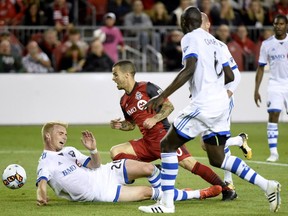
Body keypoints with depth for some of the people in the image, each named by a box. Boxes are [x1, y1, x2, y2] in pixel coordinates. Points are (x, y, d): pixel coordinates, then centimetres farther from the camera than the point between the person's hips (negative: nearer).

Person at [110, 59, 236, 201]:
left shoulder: (146, 88, -6)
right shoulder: (124, 102, 13)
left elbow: (169, 106, -6)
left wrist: (154, 119, -19)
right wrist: (120, 125, 4)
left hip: (163, 136, -7)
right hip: (147, 142, 7)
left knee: (188, 163, -19)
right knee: (115, 152, -4)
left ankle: (226, 190, -14)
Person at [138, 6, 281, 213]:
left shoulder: (190, 38, -5)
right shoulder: (213, 41, 19)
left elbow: (189, 69, -21)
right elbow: (229, 76, 19)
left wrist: (162, 96, -22)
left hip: (203, 104, -8)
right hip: (221, 102, 8)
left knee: (167, 144, 2)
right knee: (217, 159, 17)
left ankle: (167, 203, -2)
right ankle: (267, 185, 7)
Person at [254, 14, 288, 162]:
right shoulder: (267, 44, 2)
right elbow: (261, 68, 7)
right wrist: (256, 90, 3)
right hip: (275, 84, 0)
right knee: (273, 115, -11)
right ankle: (273, 152, -8)